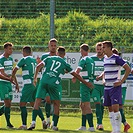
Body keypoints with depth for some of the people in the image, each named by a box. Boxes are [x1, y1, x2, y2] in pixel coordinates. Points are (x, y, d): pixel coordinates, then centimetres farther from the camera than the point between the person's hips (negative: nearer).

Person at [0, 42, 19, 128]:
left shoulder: (11, 59, 13)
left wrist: (16, 83, 19)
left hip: (9, 83, 8)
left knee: (8, 104, 5)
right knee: (7, 103, -10)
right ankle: (8, 123, -6)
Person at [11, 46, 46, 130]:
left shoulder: (24, 59, -4)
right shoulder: (34, 60, 14)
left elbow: (15, 70, 3)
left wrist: (12, 78, 20)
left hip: (28, 84, -7)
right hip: (35, 84, 7)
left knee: (22, 104, -2)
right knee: (34, 104, 17)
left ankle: (24, 125, -6)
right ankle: (43, 120, 7)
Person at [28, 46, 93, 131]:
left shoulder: (49, 58, 19)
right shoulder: (64, 63, 15)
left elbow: (38, 66, 7)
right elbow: (75, 75, 20)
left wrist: (35, 77, 16)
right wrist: (86, 83, 28)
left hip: (44, 81, 1)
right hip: (53, 83, -1)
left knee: (38, 101, 1)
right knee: (56, 104, 12)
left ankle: (33, 122, -13)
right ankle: (55, 125, 9)